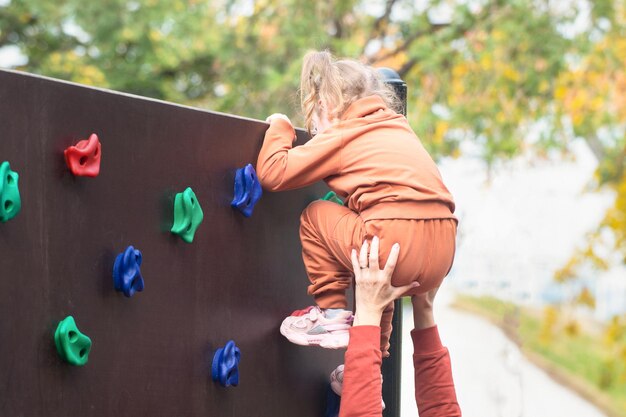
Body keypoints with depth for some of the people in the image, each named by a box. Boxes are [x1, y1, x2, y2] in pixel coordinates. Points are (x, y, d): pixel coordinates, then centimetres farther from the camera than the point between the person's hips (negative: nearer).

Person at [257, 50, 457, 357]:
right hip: (442, 258, 7)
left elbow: (272, 173, 0)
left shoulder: (341, 135, 4)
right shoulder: (398, 126, 23)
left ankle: (331, 313, 14)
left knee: (314, 216, 14)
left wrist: (280, 126, 20)